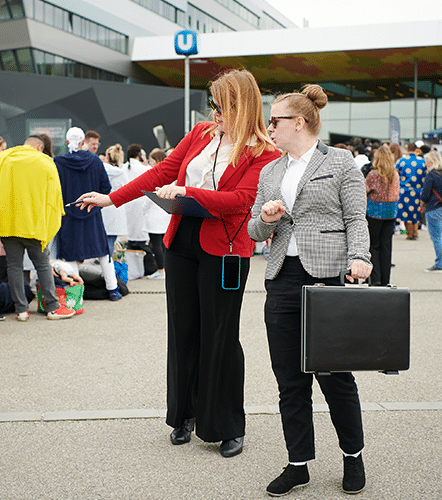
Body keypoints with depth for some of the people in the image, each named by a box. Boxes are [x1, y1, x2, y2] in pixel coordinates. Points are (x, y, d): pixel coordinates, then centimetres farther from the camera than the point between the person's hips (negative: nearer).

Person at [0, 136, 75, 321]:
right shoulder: (45, 163, 1)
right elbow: (53, 195, 1)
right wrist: (48, 226, 9)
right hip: (33, 223, -2)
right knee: (43, 265, 6)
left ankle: (21, 310, 7)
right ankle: (53, 307, 9)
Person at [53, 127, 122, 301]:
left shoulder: (58, 163, -10)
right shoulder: (95, 160, -3)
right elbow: (106, 187, -2)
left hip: (68, 214, -2)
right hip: (92, 214, 2)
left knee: (71, 254, 5)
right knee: (102, 251, 13)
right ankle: (112, 289, 16)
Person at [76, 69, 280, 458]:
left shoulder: (263, 154, -6)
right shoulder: (201, 134, 11)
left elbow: (239, 200, -18)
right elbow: (162, 173, 13)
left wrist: (186, 191, -22)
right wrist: (111, 198, 10)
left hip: (223, 251, -5)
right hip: (182, 243, 5)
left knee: (220, 338, 1)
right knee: (182, 330, 11)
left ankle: (228, 428, 16)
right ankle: (186, 414, 28)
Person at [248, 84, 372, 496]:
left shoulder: (340, 162, 3)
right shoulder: (269, 172, 18)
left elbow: (356, 218, -2)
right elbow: (254, 232, 18)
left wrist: (359, 257, -18)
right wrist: (265, 218, -4)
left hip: (328, 276, -5)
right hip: (282, 279, 5)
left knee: (335, 374, 3)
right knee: (290, 380, 7)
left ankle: (353, 456, 24)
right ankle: (298, 465, 19)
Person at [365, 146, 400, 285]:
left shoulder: (373, 174, -12)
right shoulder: (395, 174, 3)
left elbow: (364, 191, -5)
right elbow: (396, 194, 13)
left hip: (375, 211, -4)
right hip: (391, 212, 4)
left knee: (373, 246, 5)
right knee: (386, 246, 9)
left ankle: (375, 278, -6)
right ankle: (385, 281, 13)